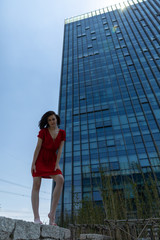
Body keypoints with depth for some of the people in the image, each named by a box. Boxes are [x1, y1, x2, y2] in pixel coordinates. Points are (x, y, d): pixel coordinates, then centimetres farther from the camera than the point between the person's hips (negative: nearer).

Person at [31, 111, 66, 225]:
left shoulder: (62, 133, 3)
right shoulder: (43, 131, -2)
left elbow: (60, 150, -2)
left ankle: (52, 213, -12)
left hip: (52, 161, 2)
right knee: (36, 185, -10)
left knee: (60, 180, -20)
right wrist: (33, 163, -12)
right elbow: (38, 147, -7)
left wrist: (57, 164, -11)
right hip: (40, 160, -1)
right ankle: (36, 217, -4)